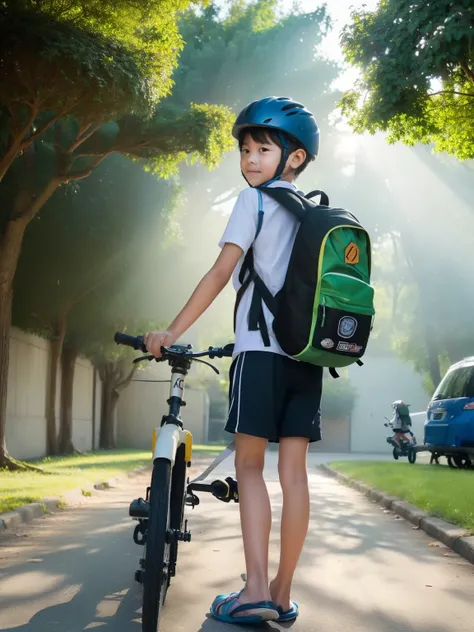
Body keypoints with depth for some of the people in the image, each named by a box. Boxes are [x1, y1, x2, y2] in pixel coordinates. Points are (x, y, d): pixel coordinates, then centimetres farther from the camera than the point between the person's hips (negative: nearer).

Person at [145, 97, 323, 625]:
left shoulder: (254, 199, -1)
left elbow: (222, 271, -9)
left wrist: (172, 332, -8)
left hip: (263, 349, -6)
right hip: (308, 353, 6)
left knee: (249, 466, -1)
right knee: (293, 471, 4)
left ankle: (256, 589, -9)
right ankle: (282, 594, 9)